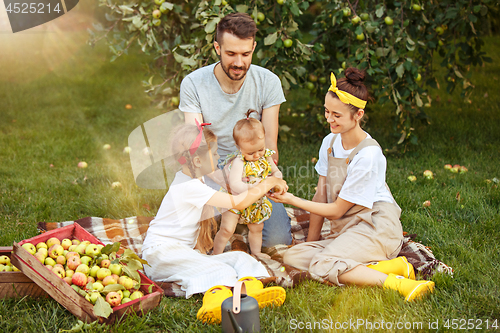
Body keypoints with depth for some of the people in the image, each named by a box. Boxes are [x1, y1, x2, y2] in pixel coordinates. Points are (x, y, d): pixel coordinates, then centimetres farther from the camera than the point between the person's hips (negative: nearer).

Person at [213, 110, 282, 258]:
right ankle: (216, 254, 7)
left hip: (256, 203, 6)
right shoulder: (239, 162, -28)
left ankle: (256, 251, 44)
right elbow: (234, 184, -35)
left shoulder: (266, 157, -7)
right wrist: (252, 187, -46)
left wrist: (275, 179, -18)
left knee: (256, 228, 21)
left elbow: (276, 172, 5)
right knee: (227, 229, -10)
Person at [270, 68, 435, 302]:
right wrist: (311, 242, 7)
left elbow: (336, 211, -11)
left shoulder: (368, 155, -17)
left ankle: (396, 283, -25)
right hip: (345, 231, 9)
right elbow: (321, 198, 9)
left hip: (376, 227, -9)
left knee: (323, 266, -31)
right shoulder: (330, 142, 7)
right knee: (292, 257, -16)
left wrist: (293, 200, -8)